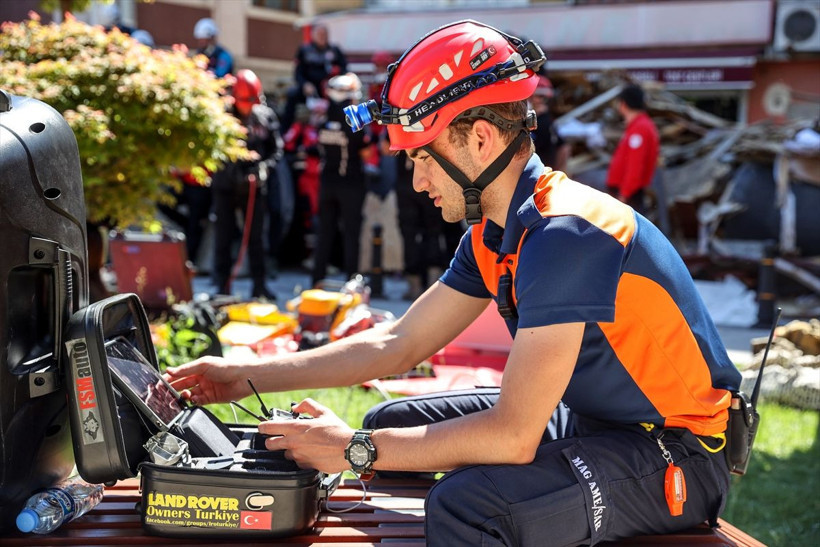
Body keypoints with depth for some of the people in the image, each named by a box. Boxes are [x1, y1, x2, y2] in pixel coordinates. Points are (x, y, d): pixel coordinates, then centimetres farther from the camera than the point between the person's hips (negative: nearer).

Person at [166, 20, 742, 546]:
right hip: (592, 417, 9)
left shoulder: (565, 235, -27)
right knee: (392, 422, 12)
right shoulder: (493, 236, 3)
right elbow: (398, 344, 10)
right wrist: (246, 377, 8)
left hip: (677, 458, -9)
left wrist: (358, 450, -20)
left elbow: (512, 436, -29)